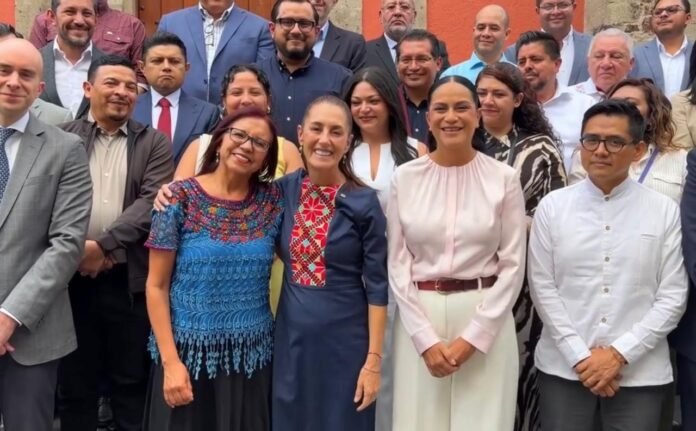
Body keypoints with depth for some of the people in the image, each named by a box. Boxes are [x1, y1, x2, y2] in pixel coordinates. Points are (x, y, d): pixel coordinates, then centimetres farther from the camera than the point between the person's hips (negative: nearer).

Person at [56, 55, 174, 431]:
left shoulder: (155, 144, 6)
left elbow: (152, 201, -7)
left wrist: (103, 245, -16)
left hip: (130, 280, 0)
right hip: (72, 276, 1)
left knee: (131, 383, 9)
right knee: (74, 383, 12)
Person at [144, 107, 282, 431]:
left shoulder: (272, 201, 1)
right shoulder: (181, 198, -6)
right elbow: (156, 286, -6)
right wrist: (171, 361, -11)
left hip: (252, 355, 2)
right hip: (188, 351, -2)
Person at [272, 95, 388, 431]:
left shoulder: (364, 202, -10)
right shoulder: (283, 191, 0)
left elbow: (377, 285, -8)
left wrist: (373, 359, -11)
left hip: (344, 337, -3)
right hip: (291, 335, 3)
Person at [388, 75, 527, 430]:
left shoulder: (503, 178, -1)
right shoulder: (405, 177, 2)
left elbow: (513, 265, -2)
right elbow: (397, 264, 1)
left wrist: (473, 336, -9)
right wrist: (425, 339, -7)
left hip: (485, 318, -1)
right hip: (419, 319, 1)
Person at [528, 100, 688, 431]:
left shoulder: (664, 211, -1)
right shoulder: (552, 207, 1)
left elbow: (673, 297, -2)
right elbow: (542, 288, -1)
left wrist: (619, 353, -9)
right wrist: (580, 357, -8)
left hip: (640, 372, 0)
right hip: (563, 367, 1)